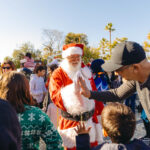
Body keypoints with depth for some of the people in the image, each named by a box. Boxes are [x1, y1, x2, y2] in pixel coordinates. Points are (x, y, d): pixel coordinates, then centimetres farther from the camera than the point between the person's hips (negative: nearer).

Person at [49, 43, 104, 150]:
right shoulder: (58, 74, -7)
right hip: (71, 124, -4)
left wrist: (101, 111, 12)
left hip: (90, 120, 4)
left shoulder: (86, 71, 7)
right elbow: (55, 96, -21)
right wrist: (73, 90, -35)